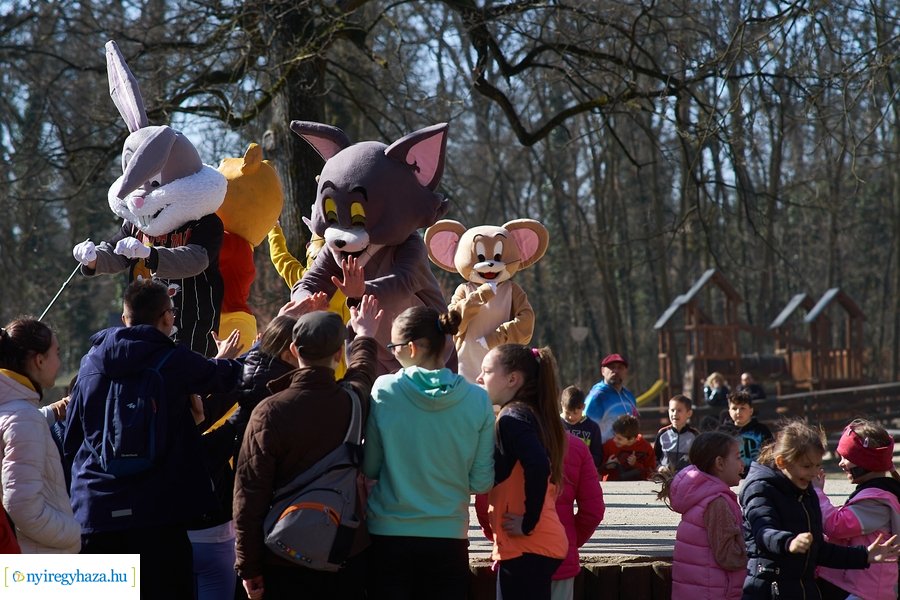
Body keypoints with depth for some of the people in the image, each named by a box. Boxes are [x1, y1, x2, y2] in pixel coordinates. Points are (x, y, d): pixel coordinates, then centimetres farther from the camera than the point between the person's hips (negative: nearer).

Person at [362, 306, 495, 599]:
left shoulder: (384, 390, -8)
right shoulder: (478, 399, -4)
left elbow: (369, 468, -1)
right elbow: (482, 482, -1)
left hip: (389, 534, -1)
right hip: (449, 537, 1)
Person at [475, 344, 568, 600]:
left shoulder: (512, 418, -12)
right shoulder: (530, 415, 16)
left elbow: (537, 467, -26)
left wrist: (528, 523, -19)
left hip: (526, 548, -10)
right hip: (546, 542, 10)